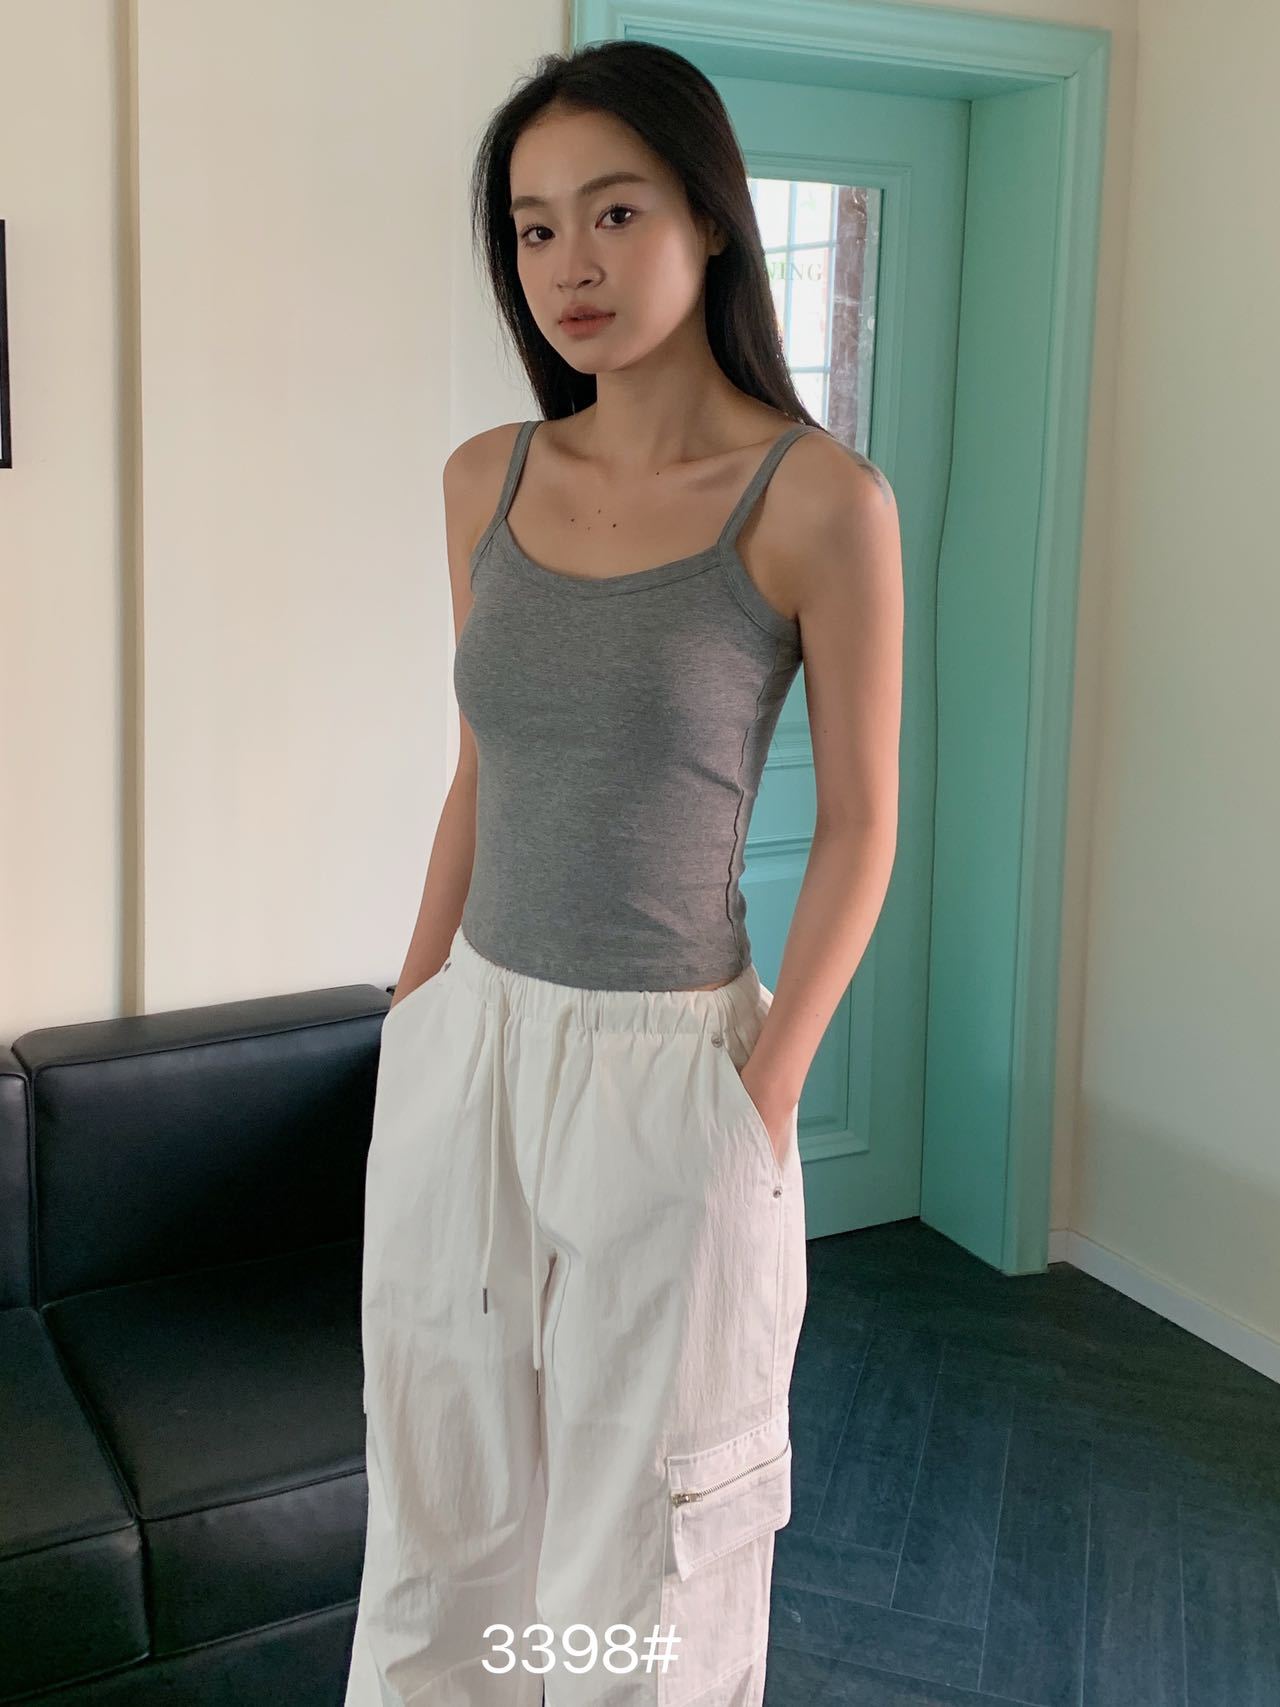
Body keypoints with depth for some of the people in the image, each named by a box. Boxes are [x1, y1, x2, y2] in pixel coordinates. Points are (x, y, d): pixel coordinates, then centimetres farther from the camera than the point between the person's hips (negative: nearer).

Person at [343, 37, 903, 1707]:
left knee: (642, 1544, 12)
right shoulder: (486, 481, 3)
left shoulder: (819, 501, -12)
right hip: (469, 1047, 5)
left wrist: (763, 1098, -10)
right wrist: (415, 1009, 11)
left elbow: (858, 826, -8)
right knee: (441, 1494, 19)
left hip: (669, 1069, -4)